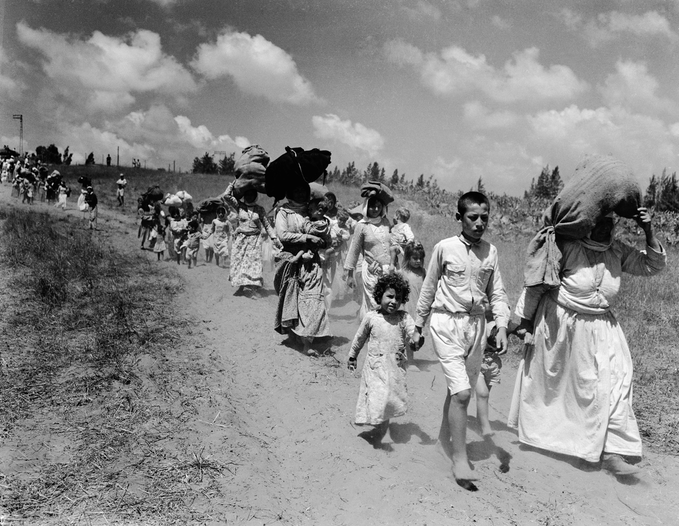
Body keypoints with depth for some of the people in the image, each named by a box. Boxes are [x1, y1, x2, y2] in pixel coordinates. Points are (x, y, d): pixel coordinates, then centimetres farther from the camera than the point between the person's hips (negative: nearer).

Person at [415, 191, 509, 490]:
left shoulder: (490, 252, 4)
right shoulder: (445, 248, -6)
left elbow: (497, 292, 7)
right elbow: (429, 288, 3)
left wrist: (502, 327, -6)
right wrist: (418, 326, 8)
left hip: (476, 324, 4)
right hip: (446, 323, -4)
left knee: (461, 390, 15)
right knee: (461, 392, -11)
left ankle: (445, 436, 38)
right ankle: (459, 459, -1)